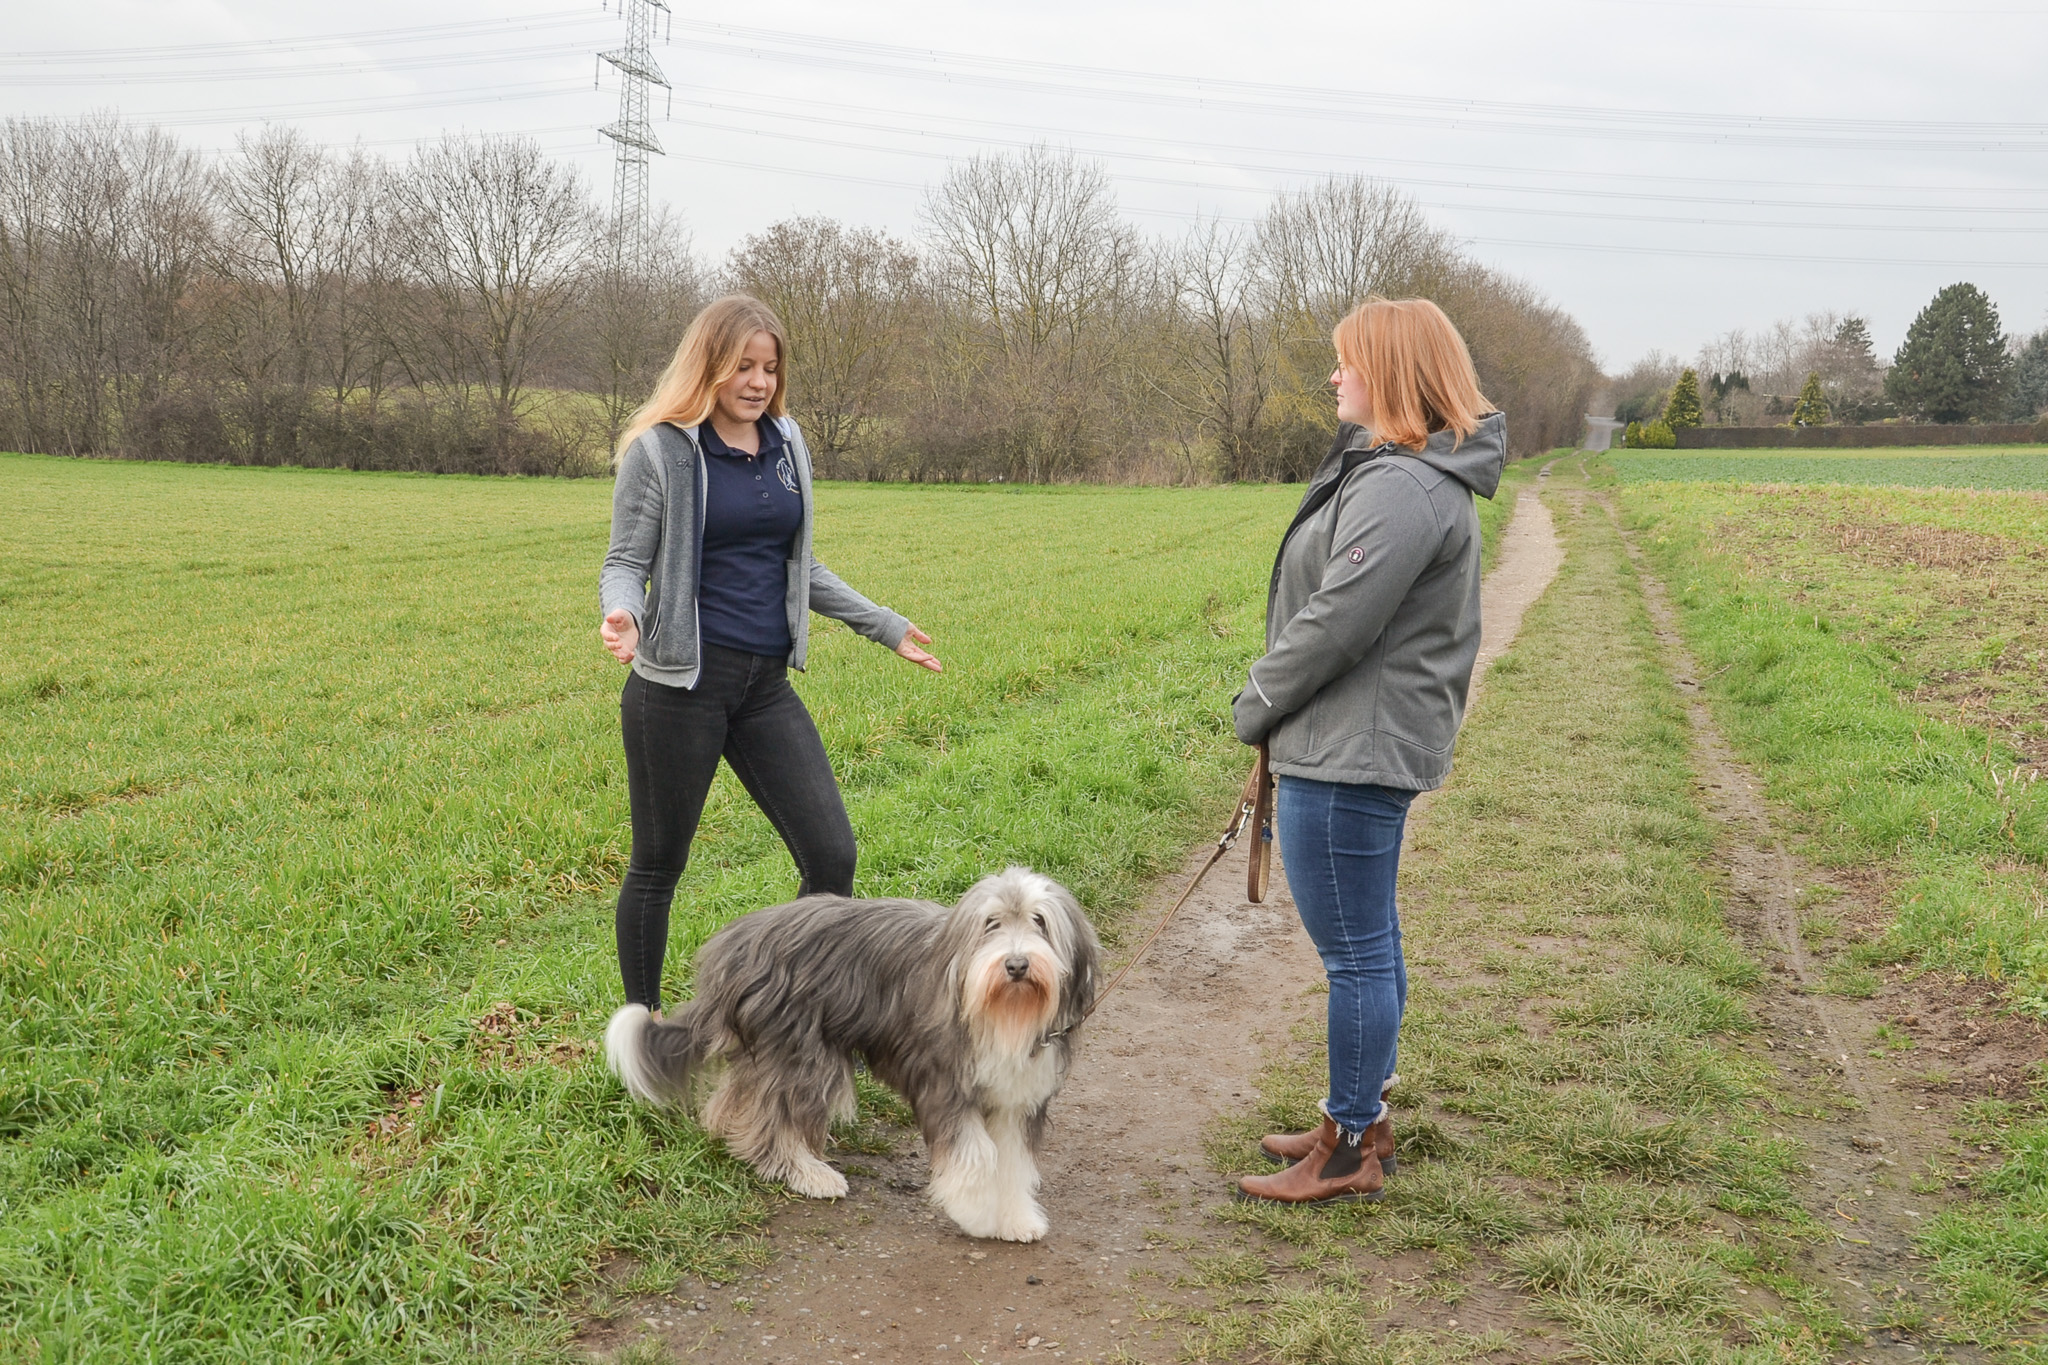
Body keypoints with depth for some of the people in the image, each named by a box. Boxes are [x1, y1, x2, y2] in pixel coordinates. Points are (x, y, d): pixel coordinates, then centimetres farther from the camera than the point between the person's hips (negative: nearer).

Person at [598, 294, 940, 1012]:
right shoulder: (660, 449, -5)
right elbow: (625, 562, -4)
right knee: (658, 866, 7)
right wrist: (622, 618, -27)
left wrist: (884, 625, 21)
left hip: (767, 684, 5)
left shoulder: (787, 446, 11)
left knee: (832, 856, -1)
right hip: (680, 683, -5)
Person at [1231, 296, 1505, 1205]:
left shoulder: (1402, 489, -21)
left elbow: (1337, 625, -23)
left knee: (1355, 953, -1)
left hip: (1352, 755, -11)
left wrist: (1258, 705, -8)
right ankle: (1362, 1117, 32)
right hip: (1367, 746, 11)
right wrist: (1270, 704, 13)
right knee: (1369, 944, 19)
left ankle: (1350, 1152, 11)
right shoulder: (1413, 474, 15)